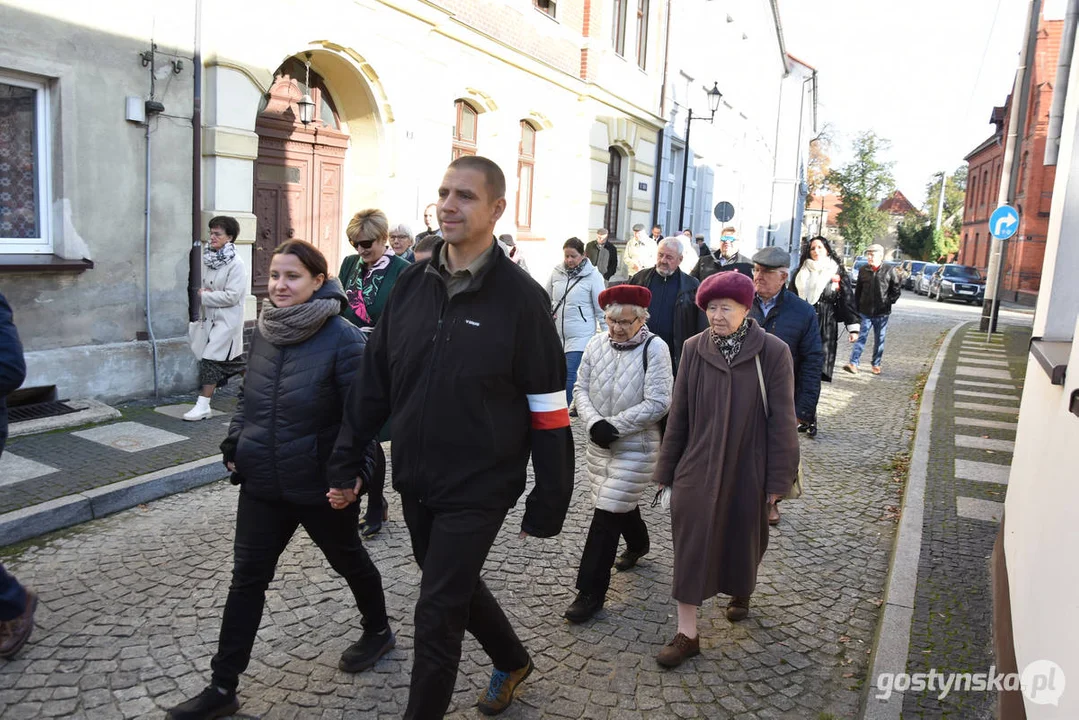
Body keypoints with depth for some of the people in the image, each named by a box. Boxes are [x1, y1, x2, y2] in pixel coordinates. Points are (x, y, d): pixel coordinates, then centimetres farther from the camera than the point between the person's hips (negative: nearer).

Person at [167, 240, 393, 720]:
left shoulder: (341, 337, -17)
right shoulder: (263, 330, 2)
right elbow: (249, 396, 14)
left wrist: (354, 469, -23)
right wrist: (234, 444, 7)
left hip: (320, 483, -5)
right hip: (262, 481, 5)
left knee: (348, 559, 17)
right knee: (247, 578, 9)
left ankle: (378, 630, 44)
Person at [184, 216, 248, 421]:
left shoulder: (236, 265, -16)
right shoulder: (208, 258, 6)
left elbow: (231, 296, -21)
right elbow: (204, 285, 18)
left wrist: (204, 296, -14)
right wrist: (203, 292, -3)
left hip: (228, 320, -7)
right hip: (211, 316, 7)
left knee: (210, 358, -10)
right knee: (234, 359, 15)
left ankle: (203, 406, -4)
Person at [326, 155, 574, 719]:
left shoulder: (520, 297, -14)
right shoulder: (412, 285, 0)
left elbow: (548, 411, -12)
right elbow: (373, 382, 6)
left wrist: (547, 506, -11)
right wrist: (345, 465, 8)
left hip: (478, 488, -6)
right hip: (415, 481, 6)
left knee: (437, 613, 2)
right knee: (456, 587, 23)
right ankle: (513, 661, 50)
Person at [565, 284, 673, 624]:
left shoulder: (654, 348, -15)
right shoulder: (596, 344, -1)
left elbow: (657, 404, -18)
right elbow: (581, 388, 3)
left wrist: (613, 426, -19)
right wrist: (594, 422, -15)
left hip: (635, 446, -5)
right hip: (598, 443, 5)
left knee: (607, 514, -5)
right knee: (620, 503, 24)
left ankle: (591, 591, 6)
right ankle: (637, 544, 55)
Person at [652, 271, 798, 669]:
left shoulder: (772, 352, -13)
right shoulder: (694, 349, -6)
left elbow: (781, 420, -8)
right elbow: (678, 414, 0)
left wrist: (778, 479, -7)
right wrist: (667, 470, 4)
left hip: (748, 471, -1)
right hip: (697, 468, 1)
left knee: (743, 541, 19)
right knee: (691, 547, 2)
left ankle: (741, 589, 52)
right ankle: (687, 634, 16)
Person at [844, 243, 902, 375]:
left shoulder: (889, 270, -2)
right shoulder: (863, 270, 5)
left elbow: (896, 290, 5)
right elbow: (858, 290, 11)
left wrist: (889, 301, -3)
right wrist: (856, 308, 8)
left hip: (882, 313, -1)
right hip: (865, 311, 1)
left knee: (879, 340, 9)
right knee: (860, 337, -5)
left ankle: (876, 364, 19)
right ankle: (853, 363, -9)